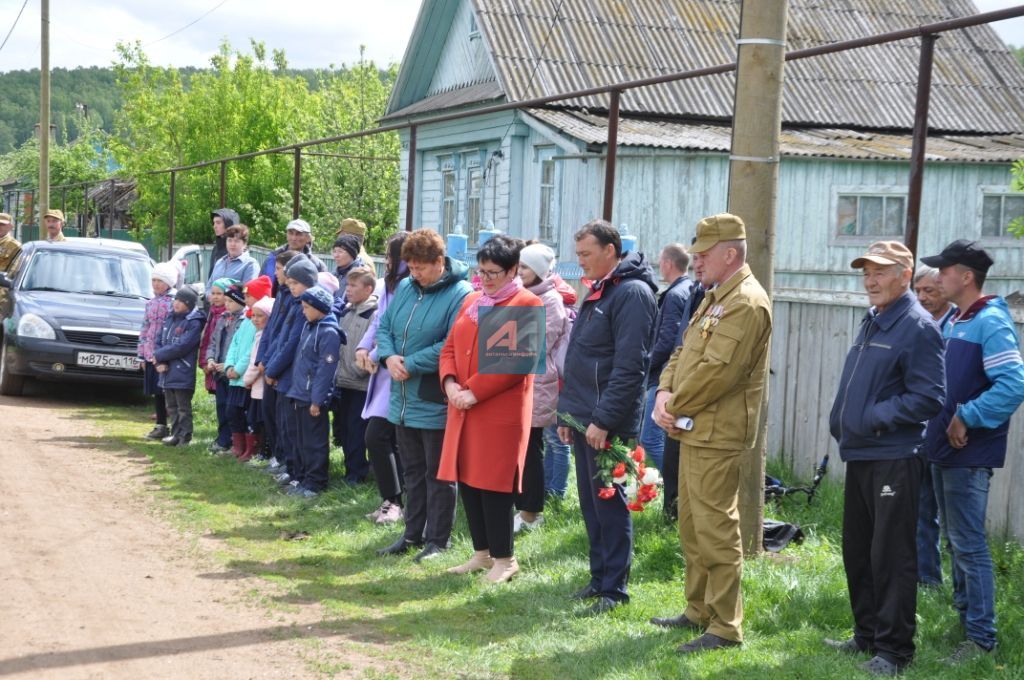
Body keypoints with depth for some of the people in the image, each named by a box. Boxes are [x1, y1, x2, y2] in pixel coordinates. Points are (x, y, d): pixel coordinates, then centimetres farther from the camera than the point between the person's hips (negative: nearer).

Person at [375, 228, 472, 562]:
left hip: (435, 405, -7)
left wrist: (410, 365, -18)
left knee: (438, 475, 5)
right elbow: (384, 328, 13)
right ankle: (413, 533, 29)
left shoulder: (460, 295, -16)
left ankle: (437, 540, 15)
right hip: (403, 400, 7)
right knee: (412, 471, 18)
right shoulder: (404, 288, 7)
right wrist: (388, 356, -8)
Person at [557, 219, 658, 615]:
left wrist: (604, 418, -22)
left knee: (610, 504, -4)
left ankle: (614, 589, 3)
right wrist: (566, 412, 19)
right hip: (583, 419, 9)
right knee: (590, 503, 14)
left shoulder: (632, 293, -13)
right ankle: (599, 578, 23)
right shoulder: (596, 292, 17)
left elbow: (629, 365, -20)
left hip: (609, 423, -9)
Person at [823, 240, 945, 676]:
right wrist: (841, 420, 10)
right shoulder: (871, 322, 16)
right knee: (857, 551, 16)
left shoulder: (917, 327, -11)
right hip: (860, 455, 9)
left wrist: (877, 418, -18)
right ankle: (867, 635, 28)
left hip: (894, 459, -9)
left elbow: (929, 398, -17)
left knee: (891, 556, -4)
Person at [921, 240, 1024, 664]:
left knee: (969, 544, -6)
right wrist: (940, 427, 10)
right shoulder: (951, 323, 12)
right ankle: (963, 615, 29)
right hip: (944, 451, 9)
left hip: (969, 454, -9)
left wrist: (967, 418, -22)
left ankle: (981, 638, 1)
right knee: (955, 539, 17)